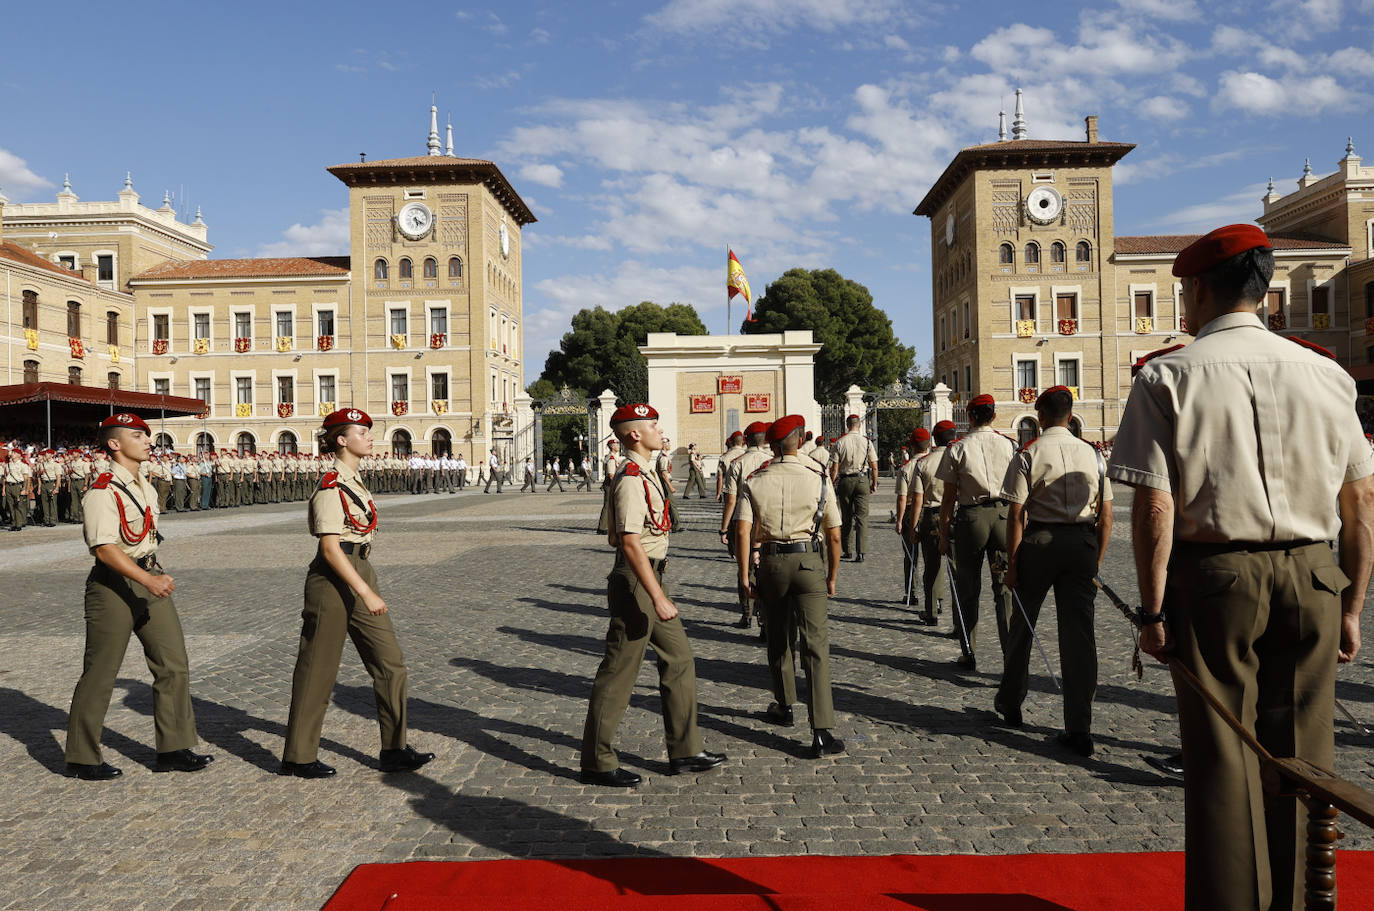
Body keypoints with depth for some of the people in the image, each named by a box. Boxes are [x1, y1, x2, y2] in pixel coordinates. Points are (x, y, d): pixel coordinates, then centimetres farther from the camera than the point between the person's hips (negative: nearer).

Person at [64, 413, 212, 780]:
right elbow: (105, 548, -25)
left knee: (174, 665, 7)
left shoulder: (145, 487, 13)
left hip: (149, 579, 8)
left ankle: (174, 749, 16)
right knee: (100, 674, 4)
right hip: (113, 585, -8)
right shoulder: (102, 492, -15)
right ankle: (82, 758, 21)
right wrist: (148, 580, -33)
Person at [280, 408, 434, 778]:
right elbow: (331, 549, -22)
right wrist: (366, 593, -26)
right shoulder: (331, 486, -16)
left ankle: (395, 750, 15)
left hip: (360, 575, 9)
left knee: (390, 662, 7)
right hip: (332, 581, -9)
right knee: (318, 671, 4)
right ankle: (298, 757, 20)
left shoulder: (353, 480, 13)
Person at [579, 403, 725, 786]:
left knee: (679, 659, 14)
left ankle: (684, 751, 24)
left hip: (651, 577, 10)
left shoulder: (645, 474, 13)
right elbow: (630, 543, -26)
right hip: (635, 582, -10)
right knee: (619, 671, 0)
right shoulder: (631, 481, -19)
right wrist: (658, 598, -28)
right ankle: (596, 763, 13)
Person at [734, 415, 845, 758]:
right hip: (809, 562, -1)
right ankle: (821, 733, -11)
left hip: (771, 562, 1)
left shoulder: (754, 481, 0)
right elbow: (834, 535, 1)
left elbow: (743, 531, -10)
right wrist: (832, 576, 11)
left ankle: (783, 707, 38)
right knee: (816, 644, -4)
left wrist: (744, 575, -3)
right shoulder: (817, 478, 0)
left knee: (777, 639, 21)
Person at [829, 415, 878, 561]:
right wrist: (874, 484, 13)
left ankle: (847, 551, 19)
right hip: (862, 480, 0)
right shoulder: (867, 442, -2)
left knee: (847, 518, 12)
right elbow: (874, 467, 1)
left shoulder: (840, 442, -4)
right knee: (862, 517, 1)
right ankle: (860, 552, -8)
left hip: (845, 481, 0)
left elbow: (834, 468, -6)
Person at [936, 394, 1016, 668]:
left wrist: (944, 534, 4)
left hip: (971, 517, -1)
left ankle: (969, 654, 14)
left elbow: (948, 498, -2)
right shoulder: (1009, 445, 2)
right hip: (1004, 515, 1)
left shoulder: (957, 449, -3)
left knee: (968, 589, 9)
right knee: (1005, 587, 6)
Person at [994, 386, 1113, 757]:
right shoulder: (1092, 454, 5)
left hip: (1039, 542, -2)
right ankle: (1079, 729, 4)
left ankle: (1010, 703, 31)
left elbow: (1016, 515, -9)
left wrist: (1012, 563, -4)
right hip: (1083, 545, 2)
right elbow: (1106, 515, 5)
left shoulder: (1028, 455, -6)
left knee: (1022, 625, 15)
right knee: (1079, 633, 4)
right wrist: (1096, 560, 13)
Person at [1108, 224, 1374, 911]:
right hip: (1312, 578, 4)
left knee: (1222, 757, 5)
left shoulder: (1167, 378, -6)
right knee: (1301, 758, 11)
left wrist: (1152, 610, -6)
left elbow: (1154, 506, -12)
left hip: (1214, 578, -3)